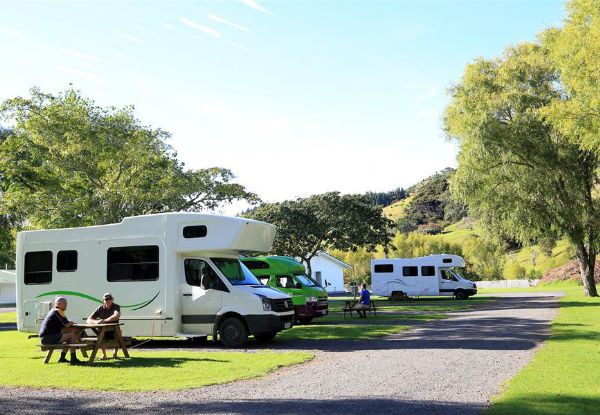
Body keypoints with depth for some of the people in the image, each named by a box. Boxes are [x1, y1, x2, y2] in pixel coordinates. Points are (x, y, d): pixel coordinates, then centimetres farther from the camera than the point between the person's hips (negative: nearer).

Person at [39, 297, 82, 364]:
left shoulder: (53, 311, 20)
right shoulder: (58, 311, -9)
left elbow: (61, 329, 18)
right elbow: (67, 324, -16)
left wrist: (72, 329, 4)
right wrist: (72, 323, 6)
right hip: (47, 338, -10)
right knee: (72, 335, -13)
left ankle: (62, 358, 17)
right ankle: (73, 359, -12)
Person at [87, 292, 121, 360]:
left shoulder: (116, 307, -5)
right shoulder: (100, 309, 0)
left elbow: (116, 316, -27)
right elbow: (88, 320, -3)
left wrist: (104, 321, -33)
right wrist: (96, 322, -24)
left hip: (114, 331, -1)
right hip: (104, 332, 1)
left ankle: (115, 353, -7)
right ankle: (103, 354, -13)